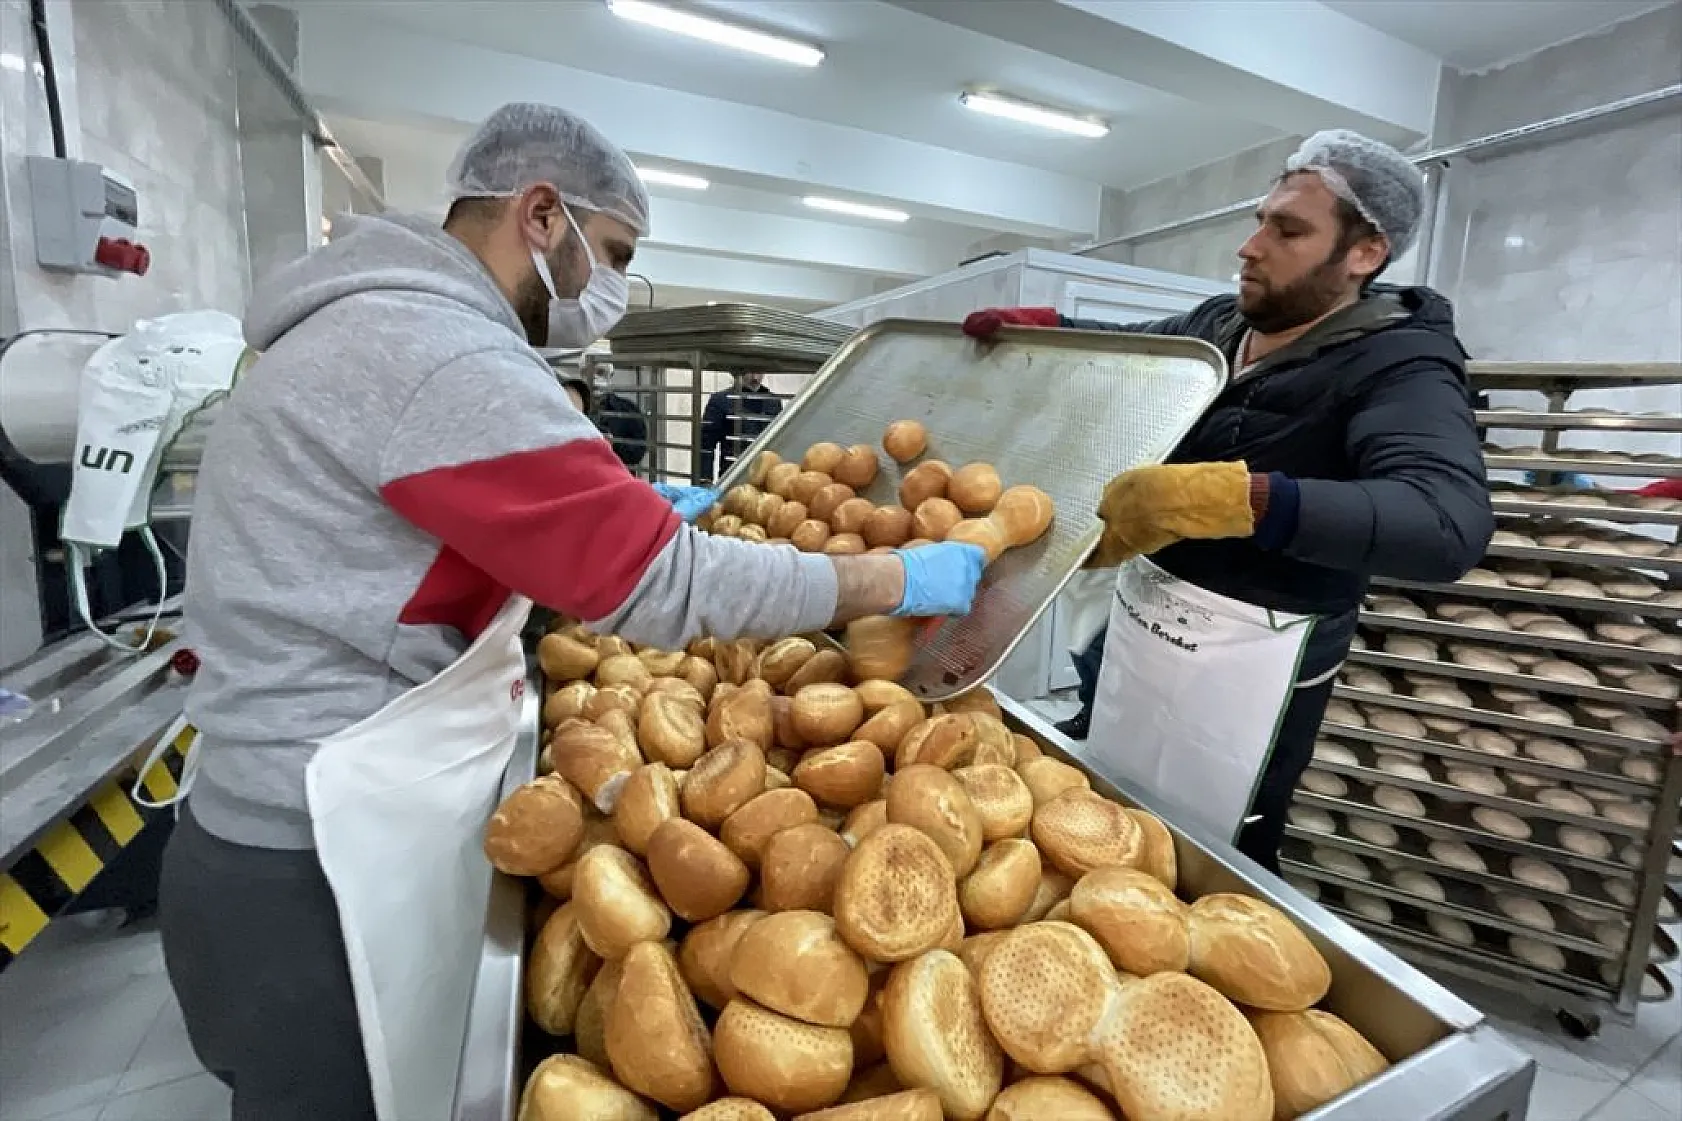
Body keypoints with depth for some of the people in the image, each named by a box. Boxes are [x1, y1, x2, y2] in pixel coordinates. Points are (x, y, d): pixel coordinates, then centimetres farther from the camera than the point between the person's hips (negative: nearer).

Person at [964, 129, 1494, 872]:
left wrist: (1226, 497, -46)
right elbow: (1125, 342, 23)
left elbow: (1451, 524, -34)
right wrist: (1032, 323, 5)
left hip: (1250, 661, -6)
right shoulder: (1218, 323, 4)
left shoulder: (1397, 364, -16)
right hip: (1140, 614, 7)